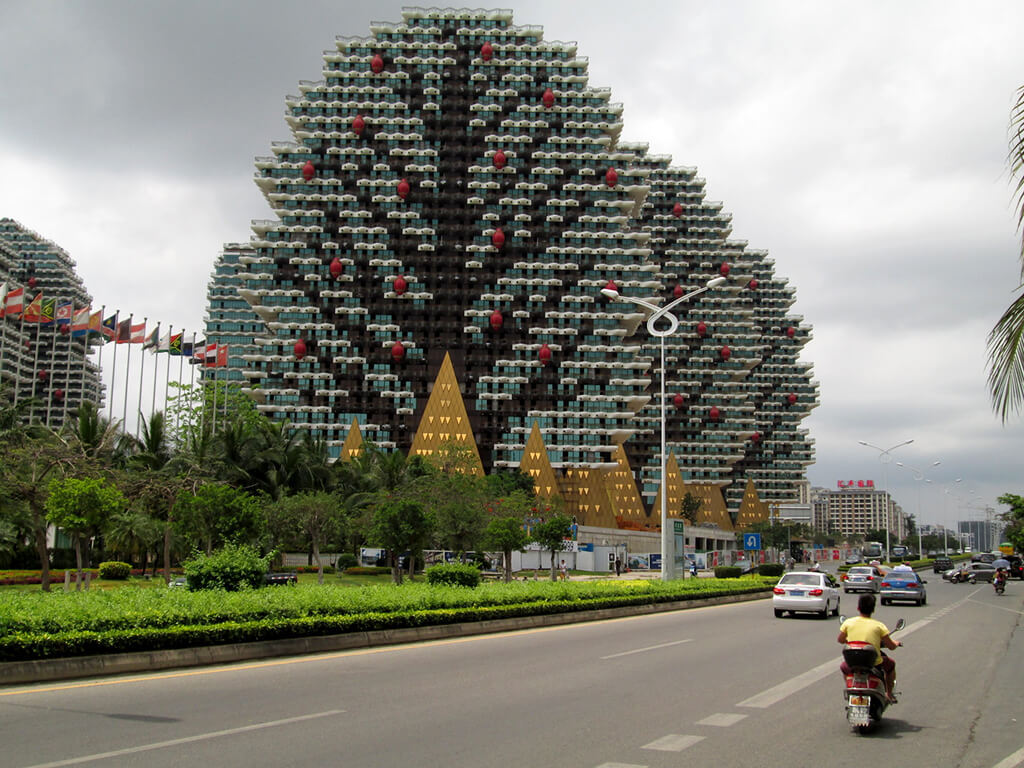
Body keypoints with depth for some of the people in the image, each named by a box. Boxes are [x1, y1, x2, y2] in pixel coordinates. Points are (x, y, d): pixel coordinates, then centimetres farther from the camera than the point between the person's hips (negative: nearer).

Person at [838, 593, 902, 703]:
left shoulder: (848, 622, -4)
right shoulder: (879, 626, -8)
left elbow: (839, 640, 11)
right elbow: (891, 647, -3)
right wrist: (896, 643, 21)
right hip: (874, 664, -1)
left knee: (843, 667, 36)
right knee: (891, 664, 31)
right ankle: (889, 694, 39)